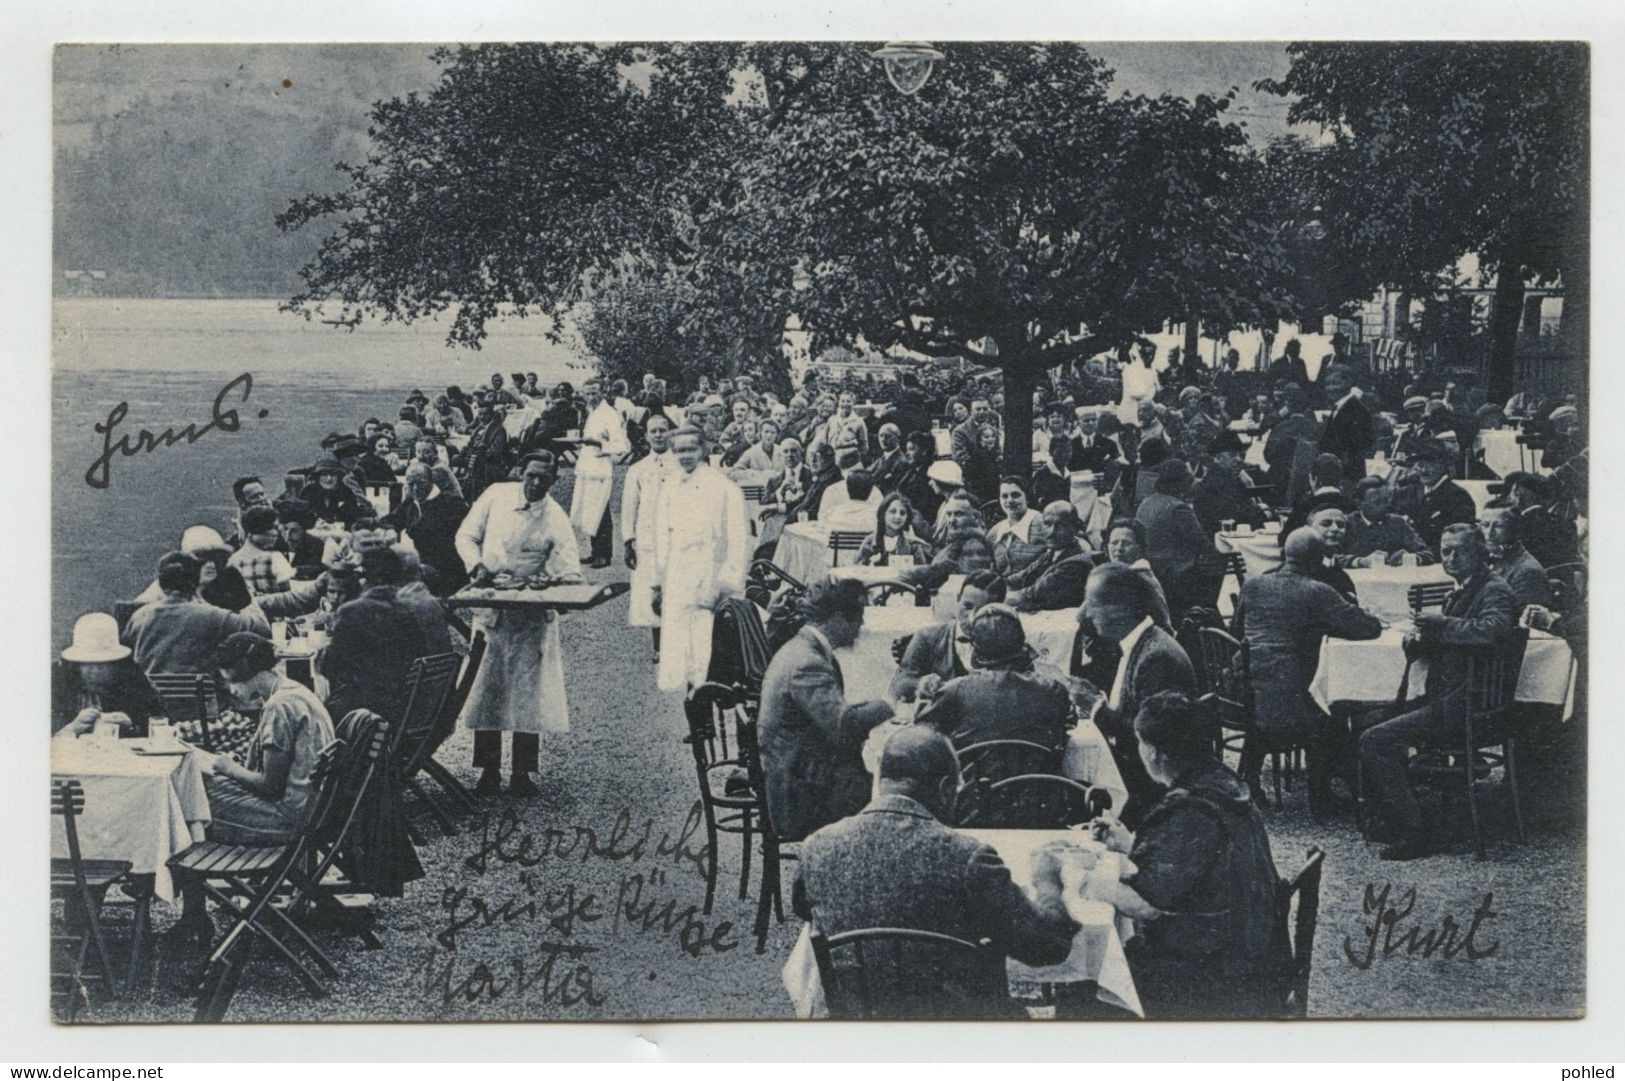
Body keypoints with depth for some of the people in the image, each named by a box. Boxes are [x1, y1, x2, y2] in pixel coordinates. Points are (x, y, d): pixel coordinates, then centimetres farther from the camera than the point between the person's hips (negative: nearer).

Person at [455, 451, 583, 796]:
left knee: (529, 693, -2)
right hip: (490, 608, 2)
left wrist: (566, 581, -37)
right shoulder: (496, 496, -3)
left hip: (531, 614, -2)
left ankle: (522, 774, 6)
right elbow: (466, 535, 4)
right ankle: (488, 770, 13)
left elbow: (570, 572, -15)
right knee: (485, 689, 4)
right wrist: (477, 565, -13)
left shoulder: (556, 520, -9)